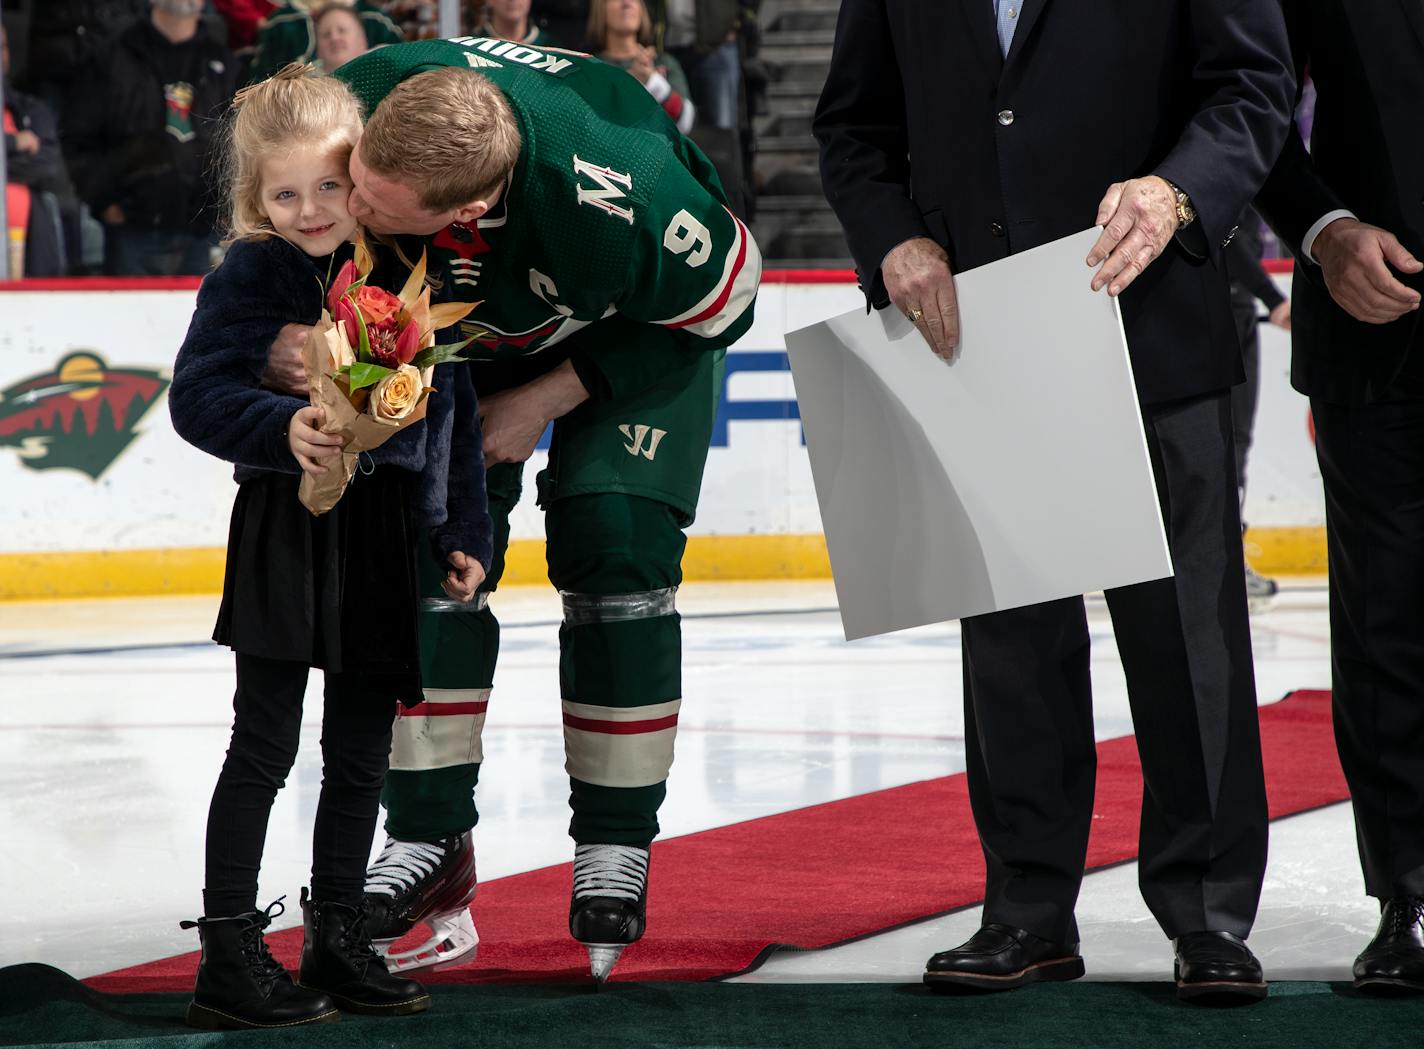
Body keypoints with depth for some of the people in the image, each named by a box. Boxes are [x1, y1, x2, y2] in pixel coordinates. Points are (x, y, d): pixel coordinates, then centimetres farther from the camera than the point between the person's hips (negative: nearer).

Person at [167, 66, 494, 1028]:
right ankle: (229, 953, 2)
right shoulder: (250, 276, -7)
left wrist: (467, 531, 8)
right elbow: (198, 397, -14)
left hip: (389, 531, 4)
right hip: (288, 526, -4)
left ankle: (339, 936, 23)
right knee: (266, 744, -3)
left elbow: (454, 406, 11)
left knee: (364, 748, 11)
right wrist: (283, 428, -31)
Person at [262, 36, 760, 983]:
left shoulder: (617, 196, -46)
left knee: (614, 545, -13)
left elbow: (720, 305, -24)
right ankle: (430, 843, 3)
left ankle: (616, 846, 0)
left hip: (649, 322, -3)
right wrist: (277, 330, -30)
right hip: (460, 326, 3)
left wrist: (550, 399, -22)